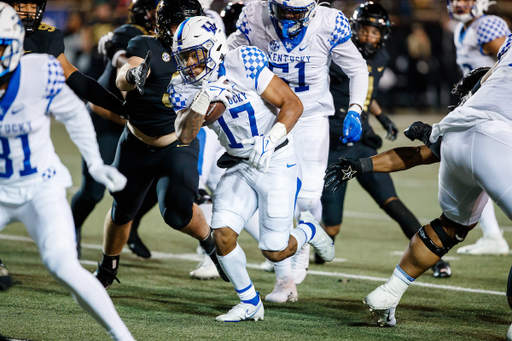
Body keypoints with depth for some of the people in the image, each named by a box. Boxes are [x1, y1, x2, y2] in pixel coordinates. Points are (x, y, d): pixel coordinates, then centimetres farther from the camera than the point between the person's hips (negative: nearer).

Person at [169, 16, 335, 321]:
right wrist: (202, 101, -31)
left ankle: (309, 231, 31)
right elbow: (184, 136, -17)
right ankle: (250, 303, 9)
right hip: (240, 168, 5)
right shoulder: (185, 89, -4)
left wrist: (270, 141, -28)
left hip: (277, 163, -5)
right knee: (223, 235, -12)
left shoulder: (244, 64, -19)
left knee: (275, 252, -3)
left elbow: (293, 104, -16)